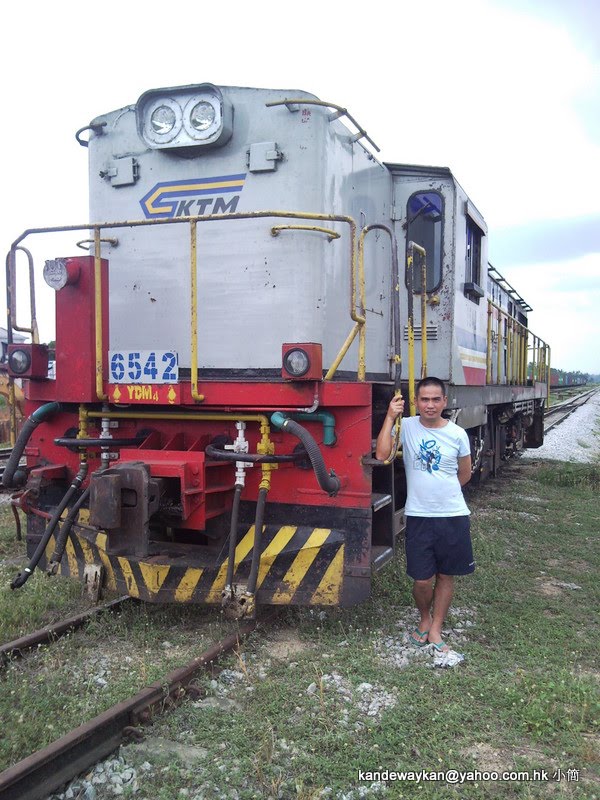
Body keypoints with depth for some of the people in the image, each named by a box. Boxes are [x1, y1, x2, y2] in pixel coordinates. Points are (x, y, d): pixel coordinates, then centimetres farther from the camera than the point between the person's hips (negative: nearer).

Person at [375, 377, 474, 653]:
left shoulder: (457, 434, -1)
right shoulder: (407, 426, -4)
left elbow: (465, 474, 13)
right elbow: (382, 454, -20)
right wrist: (390, 417, -20)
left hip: (454, 516, 1)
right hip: (418, 516, -1)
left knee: (446, 575, 10)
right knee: (422, 580, 2)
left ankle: (435, 630, 27)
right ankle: (425, 619, 32)